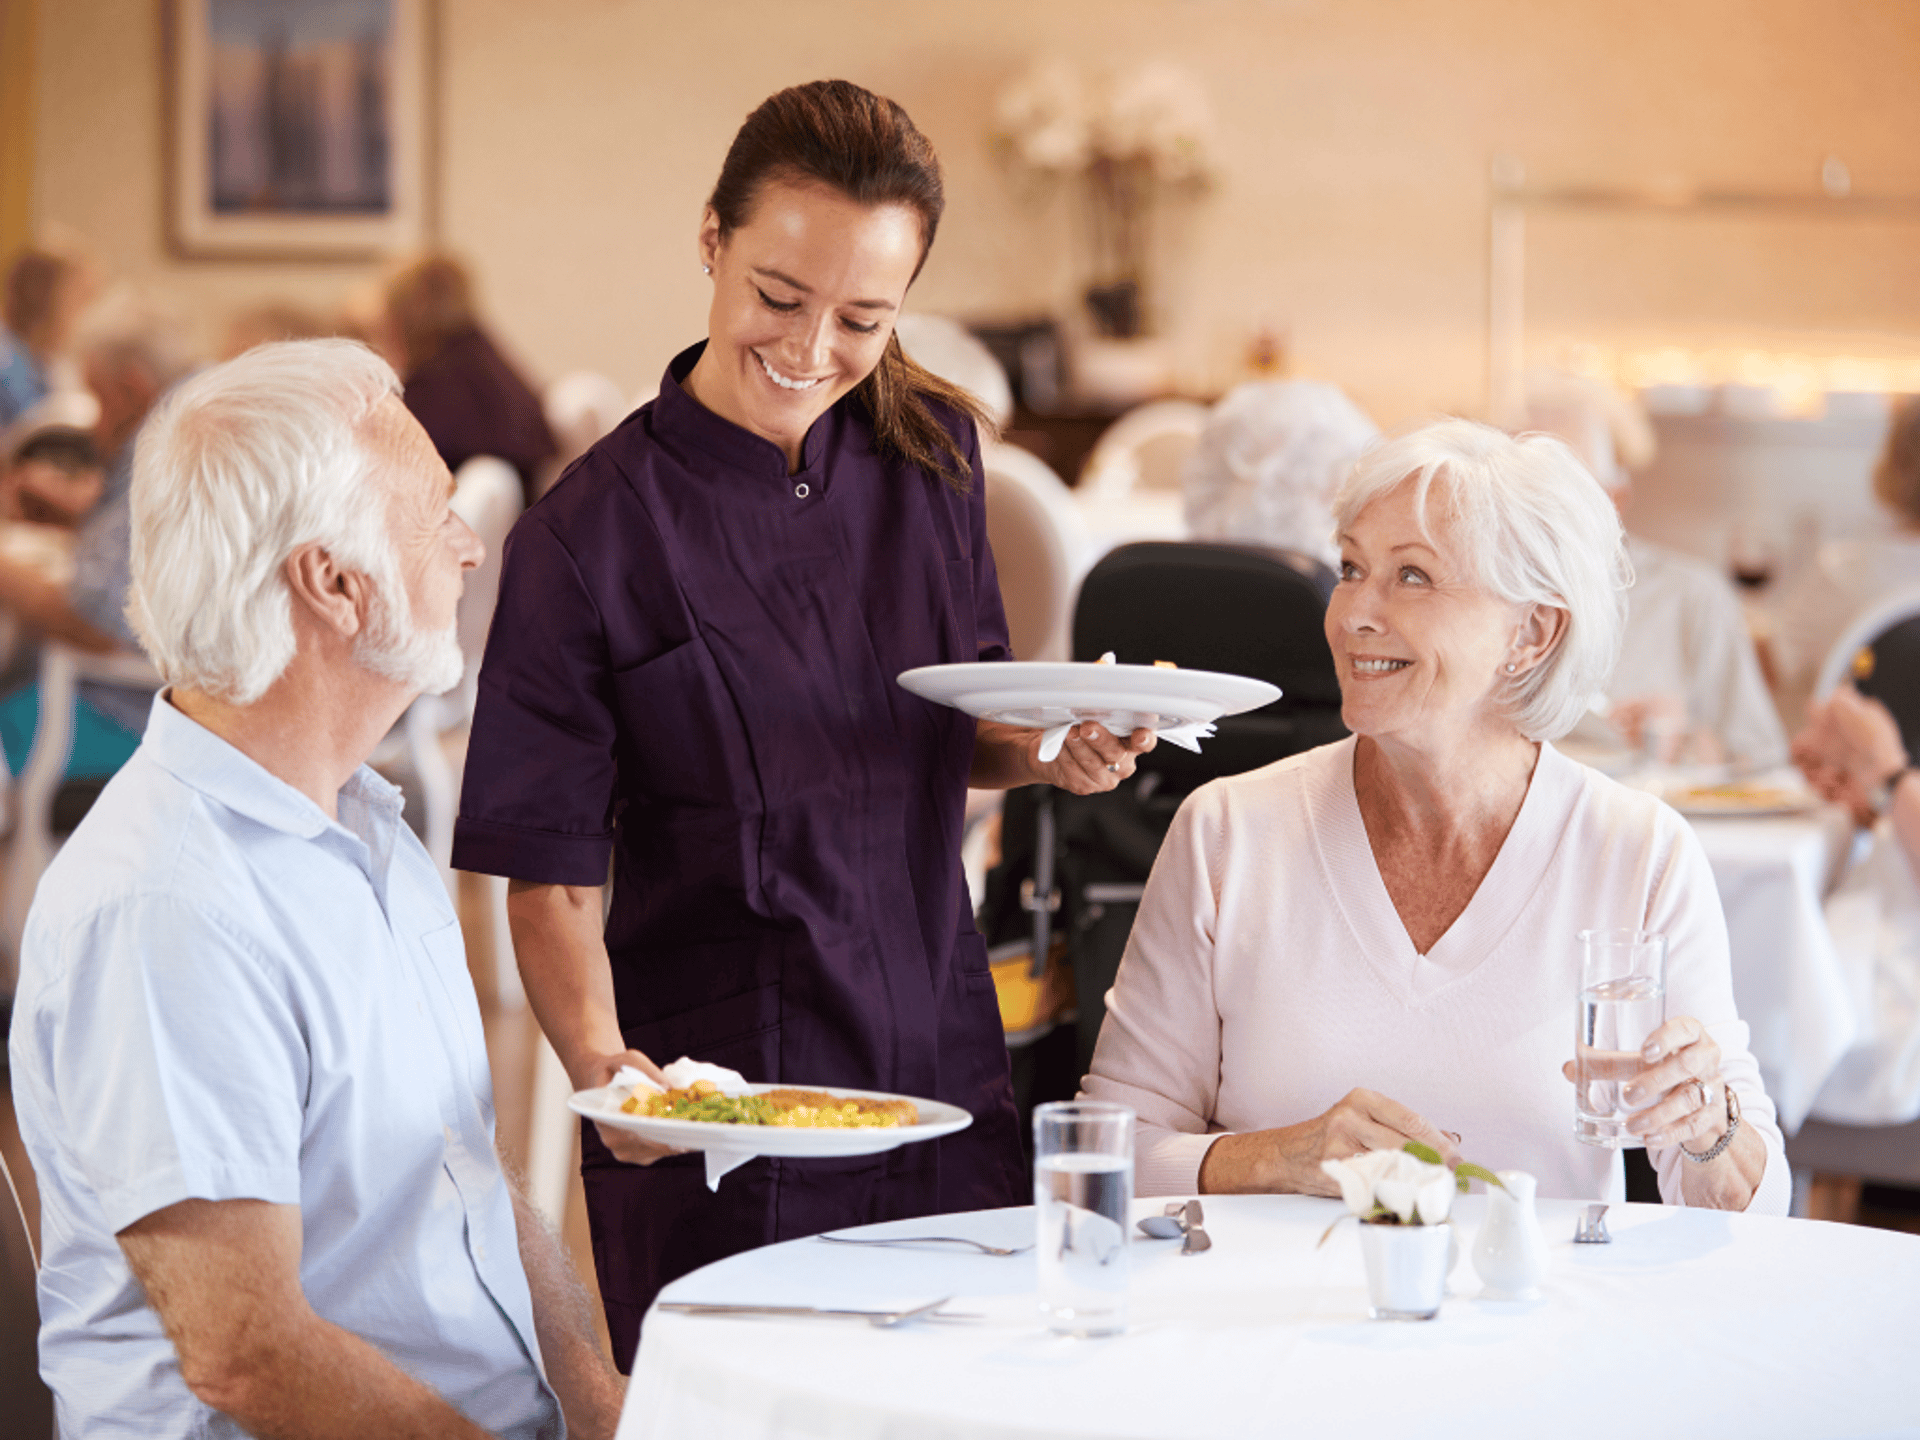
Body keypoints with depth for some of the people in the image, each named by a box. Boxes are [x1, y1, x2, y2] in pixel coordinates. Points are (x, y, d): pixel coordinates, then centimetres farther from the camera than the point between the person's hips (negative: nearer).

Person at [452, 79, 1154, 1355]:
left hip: (946, 1081, 5)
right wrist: (602, 1065, -28)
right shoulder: (587, 539, -11)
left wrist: (1049, 753, -2)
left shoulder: (931, 454, 5)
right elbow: (552, 878, -12)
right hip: (716, 1124, -5)